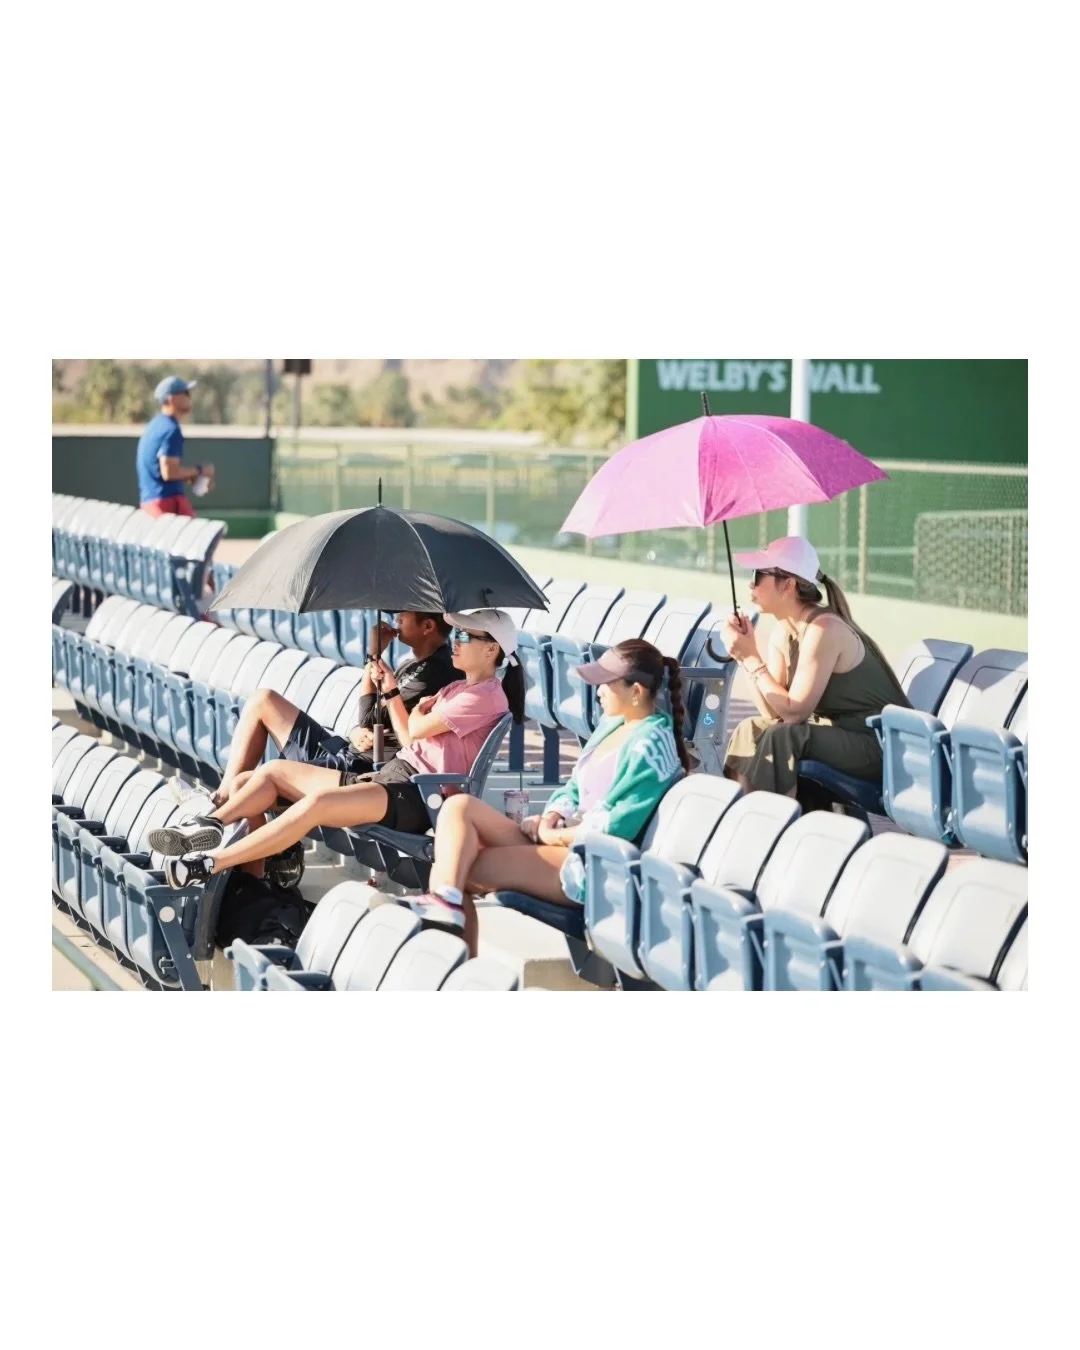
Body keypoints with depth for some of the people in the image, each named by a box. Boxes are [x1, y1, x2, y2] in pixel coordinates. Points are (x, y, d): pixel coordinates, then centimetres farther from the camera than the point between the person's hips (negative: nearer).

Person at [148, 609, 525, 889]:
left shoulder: (487, 696, -6)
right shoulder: (456, 690, 25)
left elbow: (415, 730, -6)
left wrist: (421, 710, 16)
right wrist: (391, 692, 17)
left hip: (415, 796, -11)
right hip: (389, 777, 11)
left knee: (317, 803, -34)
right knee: (274, 771, 3)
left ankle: (208, 864, -40)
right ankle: (209, 826, -19)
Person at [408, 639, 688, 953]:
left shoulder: (650, 745, -14)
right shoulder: (613, 723, 15)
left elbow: (614, 828, -19)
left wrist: (553, 835, -8)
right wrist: (551, 818, -1)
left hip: (589, 865, -10)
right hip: (562, 842, 10)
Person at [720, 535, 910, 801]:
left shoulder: (824, 629, -21)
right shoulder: (783, 632, 4)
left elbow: (793, 712, -23)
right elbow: (773, 713, -1)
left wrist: (752, 658, -18)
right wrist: (746, 656, -9)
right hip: (841, 735, 9)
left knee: (782, 738, -26)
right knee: (751, 732, 6)